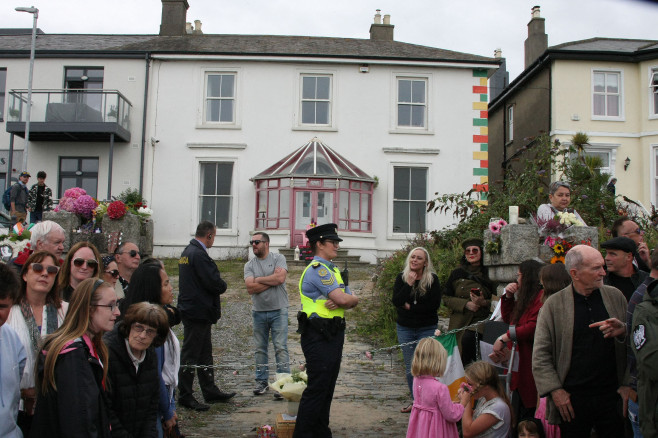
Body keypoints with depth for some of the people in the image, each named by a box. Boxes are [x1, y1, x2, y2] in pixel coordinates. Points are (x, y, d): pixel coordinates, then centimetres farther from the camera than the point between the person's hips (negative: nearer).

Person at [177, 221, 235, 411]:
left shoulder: (187, 251, 13)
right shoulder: (199, 254, -20)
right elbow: (215, 283, -22)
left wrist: (218, 285, 6)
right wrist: (222, 285, -2)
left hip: (190, 309, 10)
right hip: (198, 312, -10)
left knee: (204, 353, 16)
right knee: (191, 355, 0)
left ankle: (210, 391, 25)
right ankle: (185, 396, 9)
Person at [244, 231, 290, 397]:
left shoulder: (278, 258, -2)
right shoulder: (249, 265, 5)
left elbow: (280, 278, -18)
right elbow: (250, 288, -8)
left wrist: (258, 279, -8)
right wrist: (272, 280, -10)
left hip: (278, 311, -3)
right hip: (259, 312, 4)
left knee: (281, 348, -4)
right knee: (260, 348, 10)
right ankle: (261, 381, 21)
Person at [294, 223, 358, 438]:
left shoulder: (332, 269, 18)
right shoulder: (317, 269, -14)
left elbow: (352, 300, 10)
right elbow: (343, 299, -22)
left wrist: (342, 301, -12)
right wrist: (350, 299, 1)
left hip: (333, 334, 10)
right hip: (319, 336, -10)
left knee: (327, 387, 15)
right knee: (317, 388, -7)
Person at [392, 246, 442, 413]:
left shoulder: (432, 279, -4)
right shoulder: (401, 278, 1)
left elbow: (434, 305, -12)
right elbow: (396, 302, -11)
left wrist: (410, 307, -12)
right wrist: (409, 284, -19)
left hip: (426, 328, -2)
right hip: (405, 328, 3)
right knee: (410, 367, 8)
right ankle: (415, 401, 19)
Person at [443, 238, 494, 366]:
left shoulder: (488, 275, 6)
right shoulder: (457, 274, 10)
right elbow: (446, 298, 7)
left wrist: (483, 302, -13)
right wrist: (465, 304, -9)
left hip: (480, 319, -2)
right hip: (459, 321, 2)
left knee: (468, 338, -30)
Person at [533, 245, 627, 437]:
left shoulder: (615, 296, 6)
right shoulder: (553, 304, -3)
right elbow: (540, 354, -2)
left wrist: (623, 331, -8)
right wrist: (555, 390, -9)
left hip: (612, 394, 2)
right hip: (572, 398, -2)